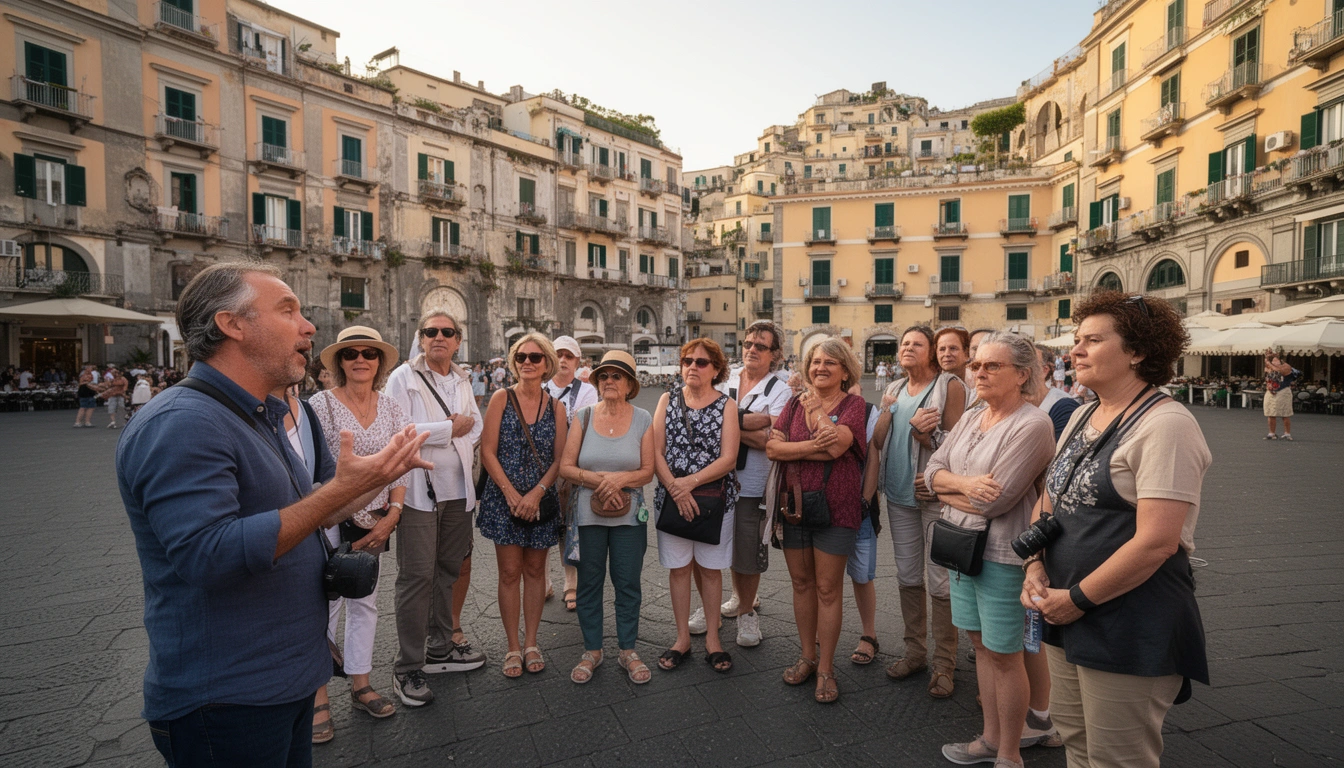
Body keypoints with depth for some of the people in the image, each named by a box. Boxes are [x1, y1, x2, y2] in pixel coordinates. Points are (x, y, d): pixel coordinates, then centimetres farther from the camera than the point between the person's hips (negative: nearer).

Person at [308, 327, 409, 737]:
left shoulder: (391, 408, 4)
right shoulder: (321, 404, -8)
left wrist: (392, 514, -4)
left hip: (375, 522, 4)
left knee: (365, 602, 13)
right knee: (324, 605, 2)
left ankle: (360, 687, 28)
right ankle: (317, 698, 18)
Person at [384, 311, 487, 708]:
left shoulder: (462, 381, 14)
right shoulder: (403, 377, -5)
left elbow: (476, 425, 18)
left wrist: (465, 434, -4)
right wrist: (450, 429, -12)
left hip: (458, 489, 6)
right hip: (419, 490, -6)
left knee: (451, 569, 14)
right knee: (417, 576, -3)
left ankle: (440, 647, 30)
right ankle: (408, 668, 10)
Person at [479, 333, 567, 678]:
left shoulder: (556, 406, 3)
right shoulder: (502, 398, -3)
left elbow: (559, 459, 1)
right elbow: (487, 452, -6)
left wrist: (536, 493, -12)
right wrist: (512, 494, -13)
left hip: (541, 500, 2)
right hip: (504, 498, -2)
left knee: (535, 570, 11)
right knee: (510, 572, 4)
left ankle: (531, 643, 25)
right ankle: (513, 647, 18)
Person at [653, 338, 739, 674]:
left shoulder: (726, 405, -1)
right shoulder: (668, 400, 4)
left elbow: (728, 459, -10)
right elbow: (656, 451, -2)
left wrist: (689, 482, -17)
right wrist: (675, 489, -13)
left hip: (714, 498, -1)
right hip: (672, 498, 1)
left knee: (710, 568, 9)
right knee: (678, 567, 9)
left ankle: (712, 638, 25)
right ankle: (682, 639, 24)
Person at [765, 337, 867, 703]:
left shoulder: (853, 404, -4)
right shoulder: (795, 402, 6)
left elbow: (836, 444, -22)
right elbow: (772, 447, -6)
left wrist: (816, 408, -9)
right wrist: (813, 448, -19)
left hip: (835, 507, -4)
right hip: (794, 504, 4)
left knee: (827, 588, 4)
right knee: (801, 583, 15)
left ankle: (825, 668, 21)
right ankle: (807, 656, 33)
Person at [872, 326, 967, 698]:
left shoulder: (950, 386, -5)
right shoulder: (894, 390, 12)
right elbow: (877, 442, 6)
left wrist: (925, 434, -22)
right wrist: (889, 412, -10)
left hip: (936, 496, -6)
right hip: (899, 495, 6)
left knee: (939, 582, 0)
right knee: (908, 577, 14)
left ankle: (943, 663, 15)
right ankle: (914, 651, 28)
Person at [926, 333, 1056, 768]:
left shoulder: (1032, 425, -17)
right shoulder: (970, 419, 8)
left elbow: (996, 499, -22)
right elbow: (933, 470, 3)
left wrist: (947, 490, -6)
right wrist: (965, 483, -17)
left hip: (1002, 553, -7)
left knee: (1003, 654, 7)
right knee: (981, 644, 18)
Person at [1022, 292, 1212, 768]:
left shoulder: (1164, 424, -16)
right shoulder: (1082, 417, 8)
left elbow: (1155, 542, -23)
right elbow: (1049, 501, 14)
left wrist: (1078, 599, -16)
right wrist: (1036, 567, -1)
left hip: (1130, 631, -7)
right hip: (1066, 619, 7)